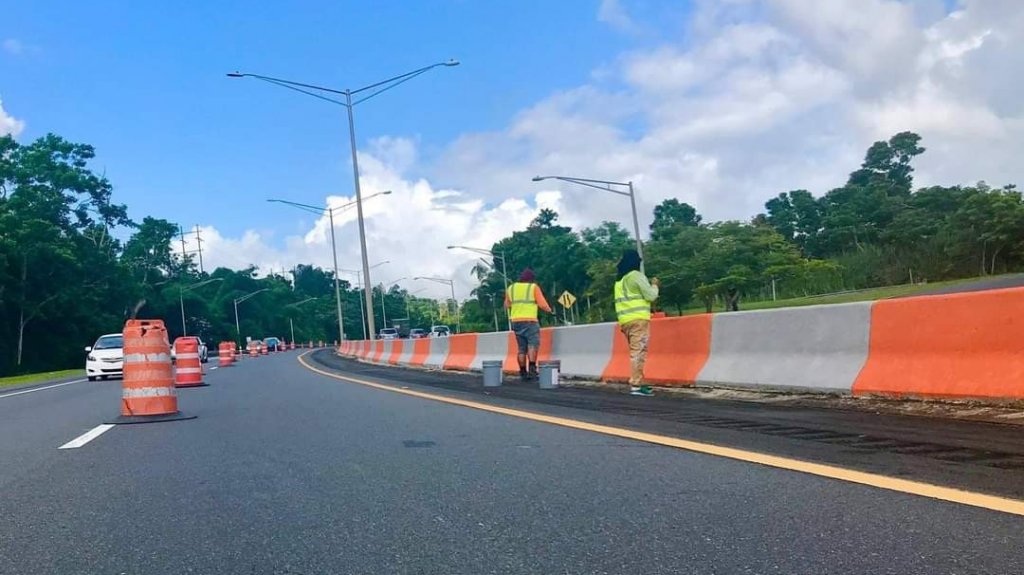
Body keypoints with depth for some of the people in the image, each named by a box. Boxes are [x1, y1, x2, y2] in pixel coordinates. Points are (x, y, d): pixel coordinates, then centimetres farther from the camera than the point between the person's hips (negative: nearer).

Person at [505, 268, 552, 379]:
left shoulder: (511, 288, 12)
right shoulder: (534, 287, -1)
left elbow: (506, 305, 18)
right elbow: (542, 304, -6)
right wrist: (549, 309, 13)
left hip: (516, 321, 5)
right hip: (530, 321, -5)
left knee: (522, 348, 10)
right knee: (533, 344, -8)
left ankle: (523, 372, 10)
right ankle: (532, 368, -25)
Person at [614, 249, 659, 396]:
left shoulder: (620, 279, 21)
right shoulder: (637, 275, -4)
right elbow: (651, 296, -5)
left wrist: (649, 286, 24)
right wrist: (654, 285, 13)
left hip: (625, 320, 8)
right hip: (638, 319, -8)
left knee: (635, 352, 13)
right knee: (638, 352, -10)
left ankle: (637, 382, 13)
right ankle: (636, 386, -15)